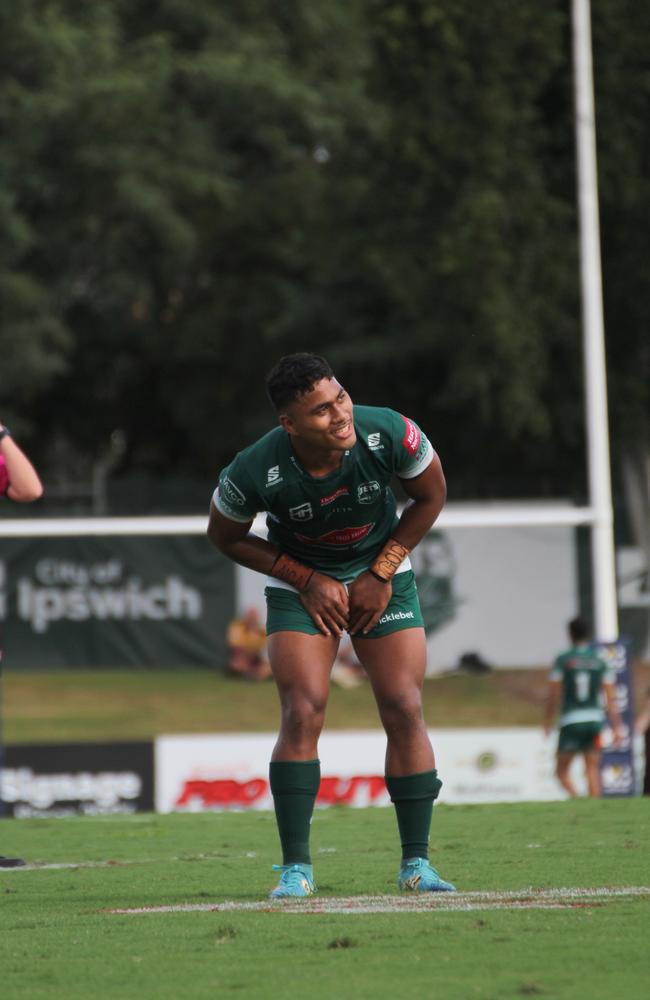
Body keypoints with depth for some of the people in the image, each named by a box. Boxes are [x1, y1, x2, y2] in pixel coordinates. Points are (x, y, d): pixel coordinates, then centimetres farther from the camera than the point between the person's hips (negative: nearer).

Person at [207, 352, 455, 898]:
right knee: (303, 712, -17)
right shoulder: (255, 472, -29)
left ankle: (416, 863, 1)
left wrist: (381, 574, -9)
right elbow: (225, 536, -7)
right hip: (300, 583, -1)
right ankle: (296, 867, -10)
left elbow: (431, 495, -6)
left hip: (383, 574, 2)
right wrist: (306, 579, -13)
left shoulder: (388, 433, -26)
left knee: (405, 710, -9)